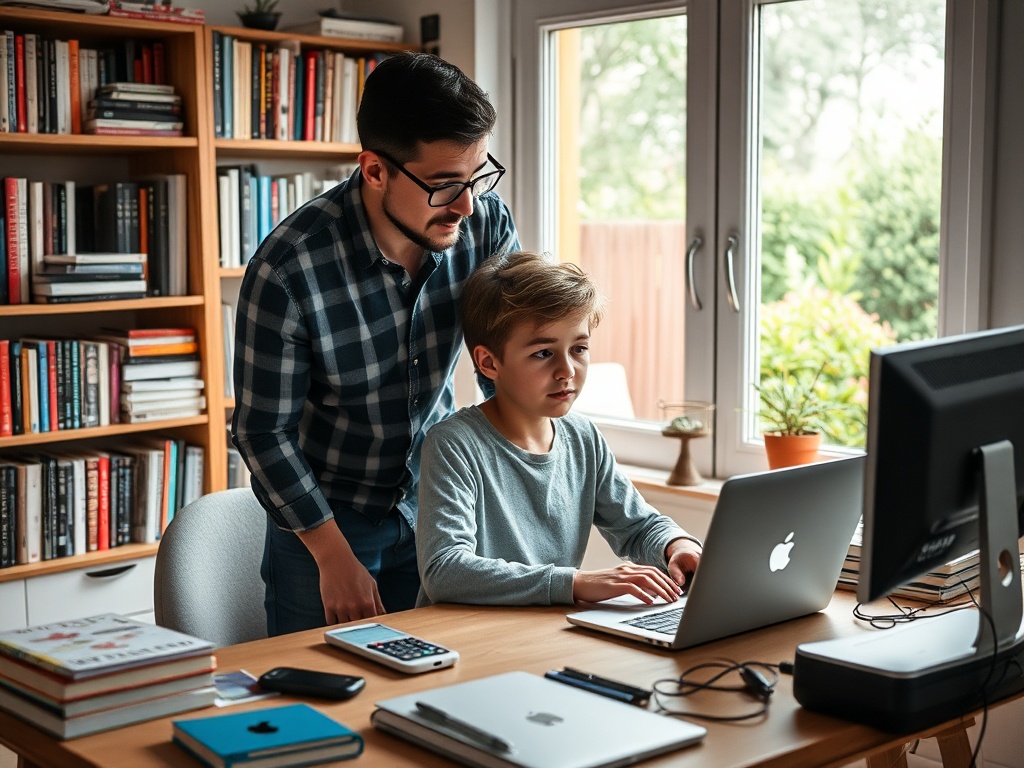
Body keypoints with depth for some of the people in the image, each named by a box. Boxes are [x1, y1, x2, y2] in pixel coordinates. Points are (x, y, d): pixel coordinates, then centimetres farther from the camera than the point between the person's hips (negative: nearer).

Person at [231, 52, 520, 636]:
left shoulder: (487, 224, -15)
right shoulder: (288, 269, -27)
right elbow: (263, 431, -16)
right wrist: (335, 557, -14)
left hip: (434, 501, 4)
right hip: (321, 512, -3)